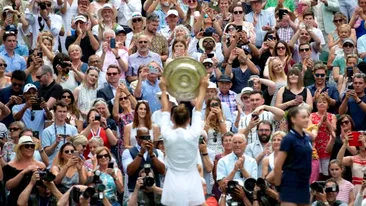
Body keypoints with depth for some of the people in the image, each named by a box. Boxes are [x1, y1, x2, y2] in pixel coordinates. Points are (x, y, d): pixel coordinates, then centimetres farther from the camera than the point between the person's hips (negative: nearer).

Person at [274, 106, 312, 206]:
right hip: (290, 186, -8)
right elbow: (278, 166, -13)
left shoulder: (307, 138, 11)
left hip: (304, 185, 8)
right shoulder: (289, 139, -12)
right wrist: (278, 185, -7)